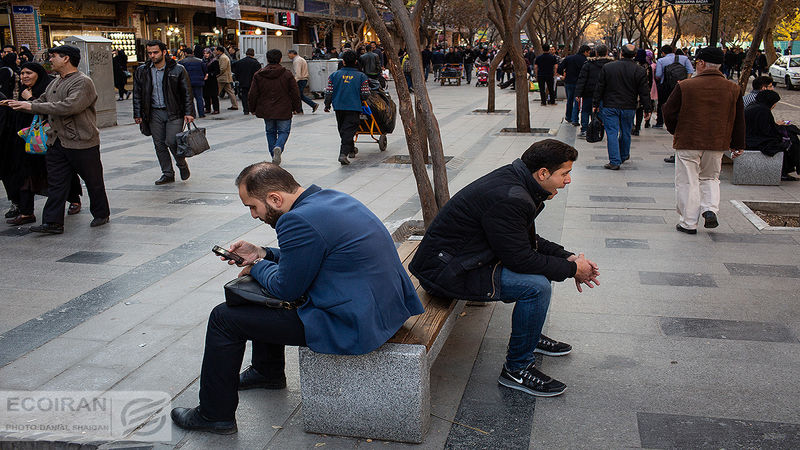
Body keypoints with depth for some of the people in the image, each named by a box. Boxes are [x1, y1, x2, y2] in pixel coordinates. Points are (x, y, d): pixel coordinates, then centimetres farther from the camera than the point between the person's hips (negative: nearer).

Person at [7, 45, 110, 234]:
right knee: (56, 183, 4)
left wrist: (32, 106, -24)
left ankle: (101, 215, 24)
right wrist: (20, 104, 1)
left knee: (93, 181, 7)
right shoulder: (55, 83, 16)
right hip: (57, 142, 8)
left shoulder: (83, 82, -14)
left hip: (82, 142, -8)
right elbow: (42, 102, 22)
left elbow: (69, 106, -27)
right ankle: (53, 222, 6)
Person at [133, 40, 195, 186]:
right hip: (154, 113, 4)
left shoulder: (178, 69, -3)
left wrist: (188, 112, -7)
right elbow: (137, 94, 12)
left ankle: (182, 165, 13)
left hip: (174, 113, -4)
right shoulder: (142, 71, 6)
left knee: (172, 142, -13)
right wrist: (138, 114, 7)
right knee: (159, 145, 6)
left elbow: (187, 92, -1)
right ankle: (167, 174, 18)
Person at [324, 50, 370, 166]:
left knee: (343, 130, 19)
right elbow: (365, 95, -4)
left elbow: (329, 92, 0)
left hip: (339, 107, 3)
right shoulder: (361, 76, -4)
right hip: (354, 108, -3)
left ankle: (351, 150, 33)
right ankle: (343, 153, -18)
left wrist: (327, 105, 12)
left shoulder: (334, 75, 0)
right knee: (349, 131, -3)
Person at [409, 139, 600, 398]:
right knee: (536, 286, -22)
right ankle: (517, 369, -6)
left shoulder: (515, 182, 5)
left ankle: (531, 335, 30)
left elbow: (529, 240, 16)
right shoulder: (507, 199, -27)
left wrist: (568, 258, 4)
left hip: (462, 257, 11)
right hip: (445, 272, -11)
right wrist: (571, 269, -12)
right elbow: (519, 259, -23)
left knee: (542, 262, 16)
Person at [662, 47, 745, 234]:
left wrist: (675, 131, 14)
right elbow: (739, 120, 7)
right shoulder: (733, 89, 1)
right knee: (710, 178, 22)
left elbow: (669, 111, -4)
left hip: (688, 143, -3)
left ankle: (689, 223, 9)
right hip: (717, 143, 3)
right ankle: (710, 209, 1)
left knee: (688, 182, 6)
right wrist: (737, 145, 16)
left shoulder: (685, 86, -10)